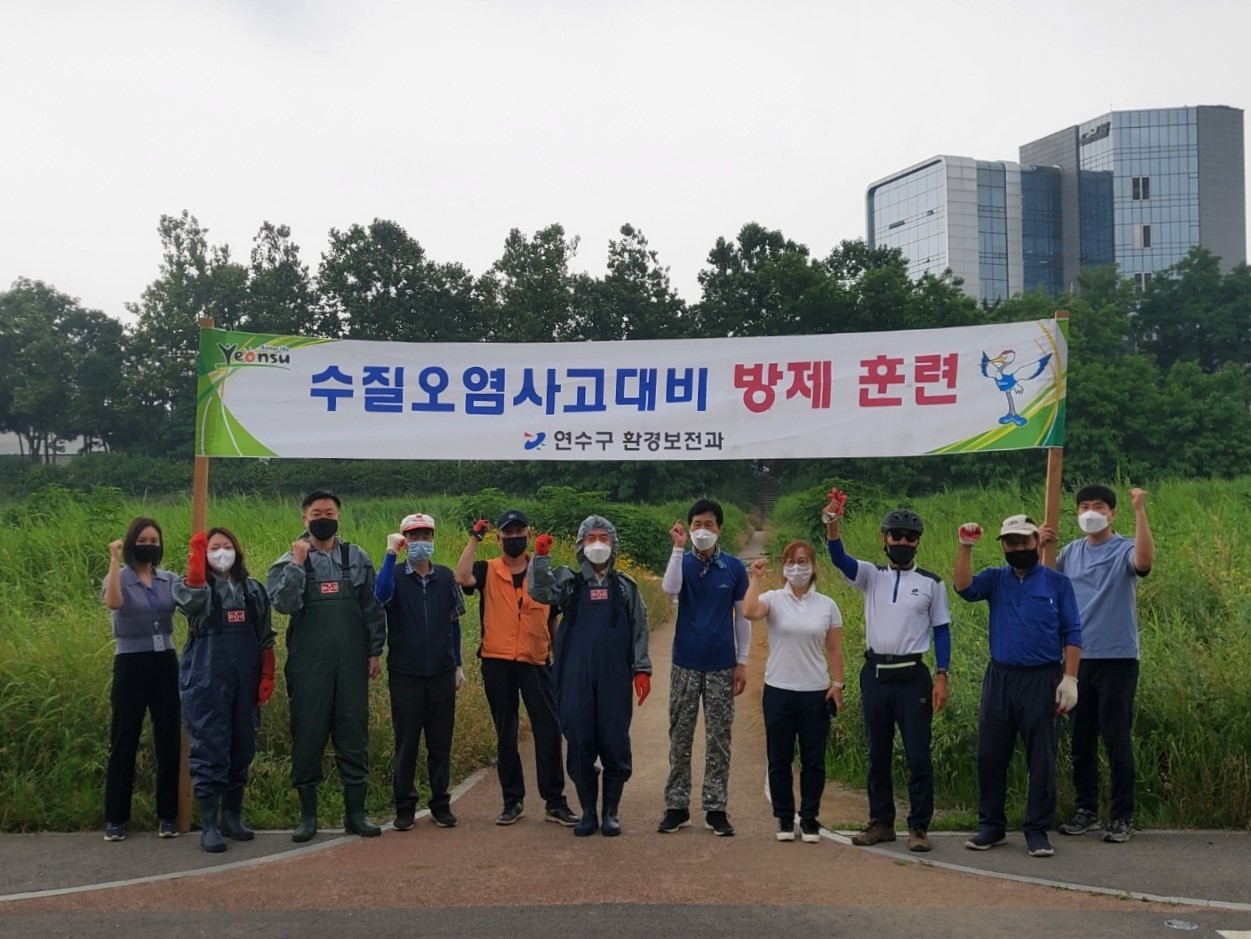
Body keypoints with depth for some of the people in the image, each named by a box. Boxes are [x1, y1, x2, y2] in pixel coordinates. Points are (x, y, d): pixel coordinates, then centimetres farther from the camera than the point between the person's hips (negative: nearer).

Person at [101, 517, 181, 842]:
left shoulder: (169, 579, 8)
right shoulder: (119, 577, -3)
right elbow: (113, 602, -26)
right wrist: (115, 560, -24)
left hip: (165, 664, 3)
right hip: (131, 665, -3)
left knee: (168, 741, 5)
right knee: (124, 742, 2)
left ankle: (168, 816, 15)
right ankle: (115, 818, 12)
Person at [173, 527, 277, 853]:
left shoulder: (253, 589, 11)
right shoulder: (191, 585, 1)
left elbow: (265, 638, 12)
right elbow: (191, 600, -26)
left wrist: (267, 677, 5)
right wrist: (196, 555, -29)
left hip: (245, 682, 4)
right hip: (206, 682, -4)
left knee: (242, 750, 10)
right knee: (209, 752, -5)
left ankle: (233, 817, 23)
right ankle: (208, 826, 0)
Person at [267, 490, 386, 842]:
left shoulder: (357, 557, 7)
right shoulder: (291, 562, 2)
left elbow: (372, 607, 8)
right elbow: (284, 604, -14)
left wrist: (374, 651, 4)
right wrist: (298, 563, -16)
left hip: (351, 664, 2)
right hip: (309, 664, -1)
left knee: (353, 734, 4)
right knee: (308, 735, 4)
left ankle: (355, 813, 13)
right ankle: (308, 815, 15)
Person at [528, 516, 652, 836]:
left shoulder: (626, 586, 9)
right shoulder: (568, 581, 7)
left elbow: (639, 629, 8)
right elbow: (540, 592, -12)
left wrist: (642, 669, 1)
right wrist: (540, 557, -24)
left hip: (615, 678, 0)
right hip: (577, 678, 0)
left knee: (615, 744, 2)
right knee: (580, 744, 3)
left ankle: (611, 813, 16)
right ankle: (588, 813, 17)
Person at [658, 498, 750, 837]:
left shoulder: (734, 567, 1)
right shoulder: (683, 562, 0)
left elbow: (742, 616, 6)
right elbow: (669, 589, -22)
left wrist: (742, 662, 2)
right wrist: (678, 547, -23)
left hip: (722, 667, 0)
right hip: (685, 665, 0)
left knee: (719, 740, 5)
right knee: (680, 738, 5)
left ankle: (716, 808, 12)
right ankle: (676, 806, 13)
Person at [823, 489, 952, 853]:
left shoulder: (931, 583, 4)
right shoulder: (871, 576, 6)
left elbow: (941, 631, 5)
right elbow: (839, 558, -12)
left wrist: (941, 677, -4)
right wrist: (833, 524, -31)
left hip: (912, 676, -2)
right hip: (874, 675, 2)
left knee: (918, 755, -2)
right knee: (878, 755, 10)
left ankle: (919, 827, 7)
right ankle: (881, 823, 20)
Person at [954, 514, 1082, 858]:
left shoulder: (1057, 582, 2)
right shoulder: (995, 580, 8)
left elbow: (1072, 634, 0)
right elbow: (964, 587, -12)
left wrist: (1070, 678, -9)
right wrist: (965, 547, -22)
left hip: (1042, 679, -3)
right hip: (999, 677, 3)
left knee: (1041, 758, 2)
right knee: (990, 755, 7)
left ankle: (1037, 829, 12)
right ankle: (991, 826, 19)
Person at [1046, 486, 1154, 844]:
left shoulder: (1124, 550, -6)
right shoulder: (1071, 551, 10)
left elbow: (1145, 561, -28)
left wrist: (1140, 510, -30)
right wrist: (1040, 547, -6)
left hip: (1118, 659, -5)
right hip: (1078, 658, 5)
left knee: (1117, 739, 0)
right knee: (1081, 739, 12)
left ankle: (1122, 817, 9)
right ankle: (1086, 810, 24)